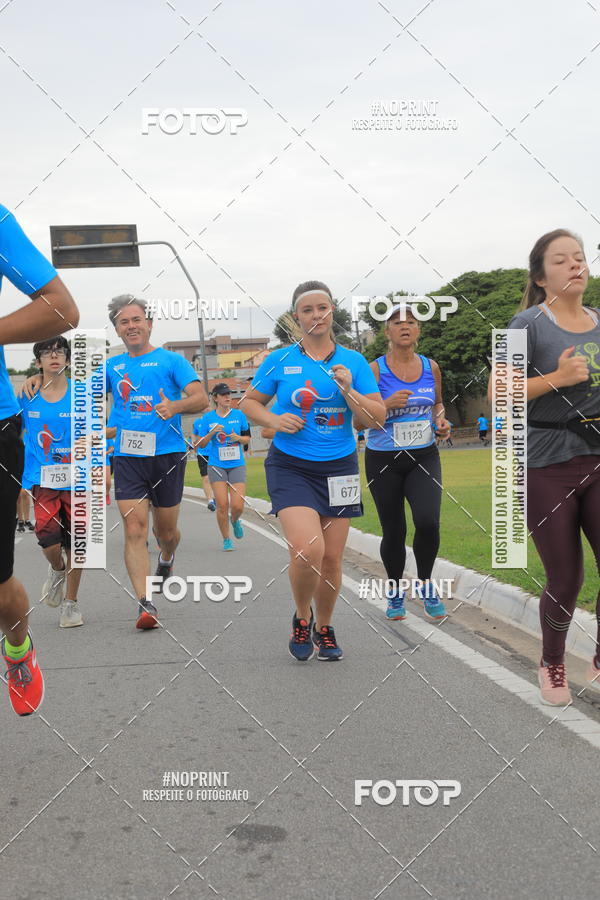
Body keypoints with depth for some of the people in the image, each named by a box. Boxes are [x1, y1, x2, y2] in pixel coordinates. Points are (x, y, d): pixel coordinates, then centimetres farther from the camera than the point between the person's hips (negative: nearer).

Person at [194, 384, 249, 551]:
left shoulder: (239, 415, 4)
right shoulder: (208, 418, 1)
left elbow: (247, 438, 12)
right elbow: (200, 444, 3)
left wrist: (238, 438, -9)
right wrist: (212, 433, -14)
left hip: (237, 465, 1)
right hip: (216, 466, -1)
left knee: (238, 506, -8)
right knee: (222, 504, -8)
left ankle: (235, 521, 29)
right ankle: (226, 540, 11)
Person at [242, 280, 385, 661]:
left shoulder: (353, 361, 3)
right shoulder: (280, 361, 0)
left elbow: (377, 419, 1)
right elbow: (250, 402, 11)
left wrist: (349, 390, -15)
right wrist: (274, 420, -8)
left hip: (339, 468, 2)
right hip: (291, 468, -2)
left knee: (332, 558, 5)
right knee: (308, 549, -20)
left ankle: (324, 628, 31)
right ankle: (302, 616, 9)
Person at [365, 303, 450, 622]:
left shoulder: (431, 367, 5)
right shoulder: (375, 370, -7)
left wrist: (441, 420, 0)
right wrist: (387, 405, -22)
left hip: (424, 456, 2)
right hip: (383, 460, -2)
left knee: (428, 522, -17)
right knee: (393, 532, 4)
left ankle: (425, 584, 9)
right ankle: (395, 591, 28)